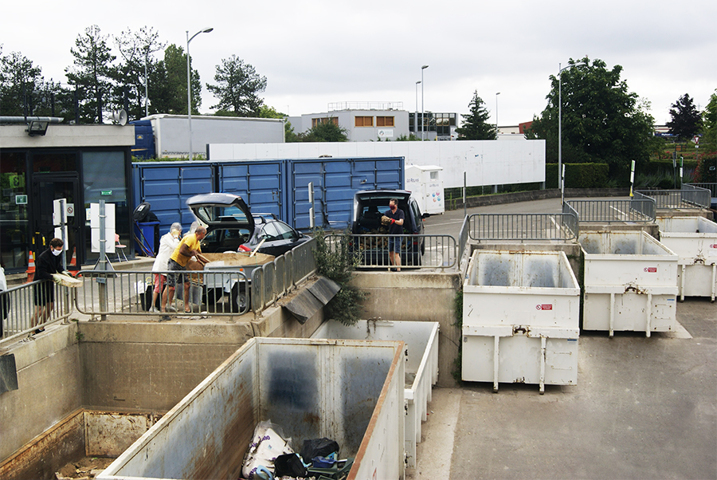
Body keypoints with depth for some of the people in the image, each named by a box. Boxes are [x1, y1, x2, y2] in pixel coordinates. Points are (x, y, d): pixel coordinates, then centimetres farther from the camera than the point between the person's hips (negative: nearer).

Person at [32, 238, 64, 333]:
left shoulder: (58, 254, 0)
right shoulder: (43, 257, -25)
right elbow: (41, 273, -28)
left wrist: (62, 272, 0)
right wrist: (53, 277, -35)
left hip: (49, 283, 9)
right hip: (40, 284, -9)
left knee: (50, 306, 13)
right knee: (39, 309, -10)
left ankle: (41, 329, 26)